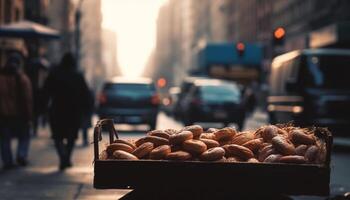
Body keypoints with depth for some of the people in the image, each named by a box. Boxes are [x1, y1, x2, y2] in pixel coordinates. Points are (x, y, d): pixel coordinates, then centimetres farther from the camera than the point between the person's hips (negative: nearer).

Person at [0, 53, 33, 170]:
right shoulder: (22, 78, -5)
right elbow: (28, 99, -8)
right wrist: (29, 116, -4)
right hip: (19, 114, -1)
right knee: (24, 137, 14)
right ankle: (21, 155, -5)